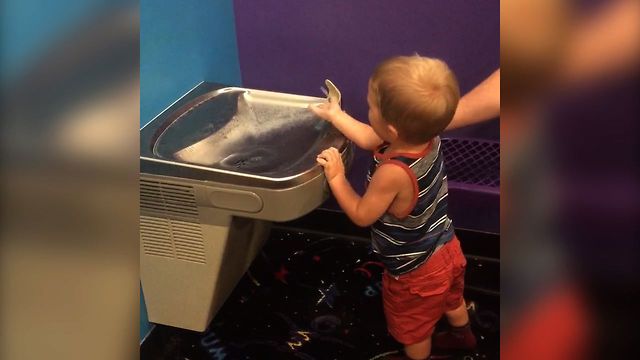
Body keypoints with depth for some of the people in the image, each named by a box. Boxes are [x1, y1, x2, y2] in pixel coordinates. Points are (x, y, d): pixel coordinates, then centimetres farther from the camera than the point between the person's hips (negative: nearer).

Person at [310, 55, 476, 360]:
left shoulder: (393, 173, -40)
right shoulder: (428, 138, -17)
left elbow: (361, 215, -22)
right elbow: (370, 140, 2)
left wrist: (336, 177, -14)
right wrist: (336, 115, 9)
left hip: (416, 272, -8)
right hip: (448, 250, 8)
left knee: (414, 332, 23)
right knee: (451, 301, 38)